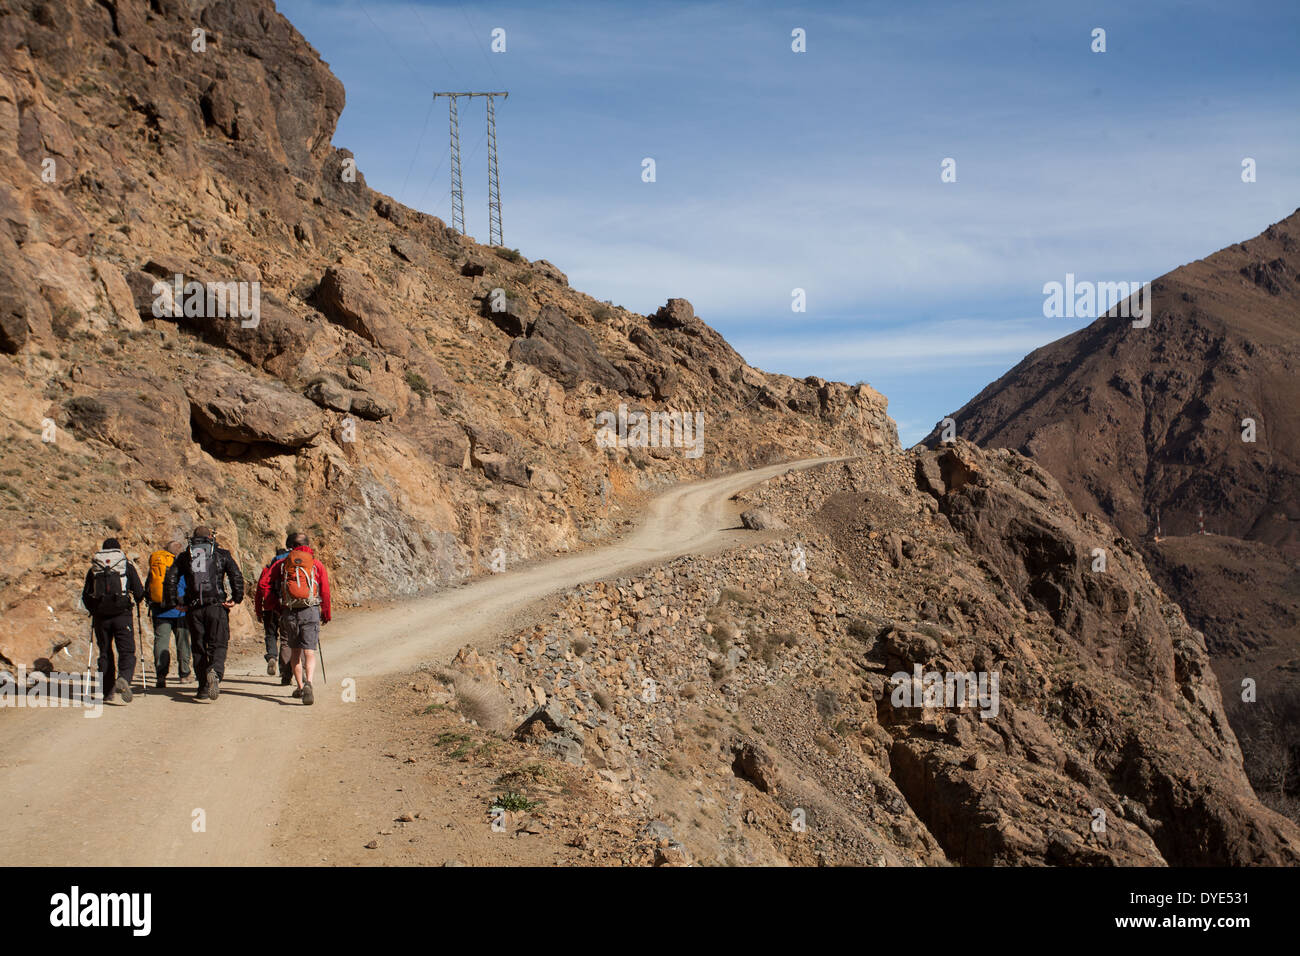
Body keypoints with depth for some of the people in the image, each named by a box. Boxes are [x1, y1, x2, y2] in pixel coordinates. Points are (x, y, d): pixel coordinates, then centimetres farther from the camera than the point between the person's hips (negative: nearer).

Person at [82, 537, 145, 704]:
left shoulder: (94, 569, 10)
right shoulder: (127, 566, 4)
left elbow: (86, 596, 11)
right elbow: (139, 592, 1)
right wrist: (136, 601, 23)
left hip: (100, 617, 3)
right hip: (122, 615, -2)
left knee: (105, 653, 13)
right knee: (127, 652, -3)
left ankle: (107, 691, 12)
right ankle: (123, 679, -31)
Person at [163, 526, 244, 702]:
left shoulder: (184, 556, 13)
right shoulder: (222, 554, 9)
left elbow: (170, 580, 4)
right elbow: (237, 577, -3)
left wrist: (174, 603, 9)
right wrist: (236, 599, 1)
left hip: (194, 609, 2)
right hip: (217, 606, -1)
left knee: (198, 648, 10)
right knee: (218, 645, 1)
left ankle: (203, 688, 8)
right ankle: (215, 672, -28)